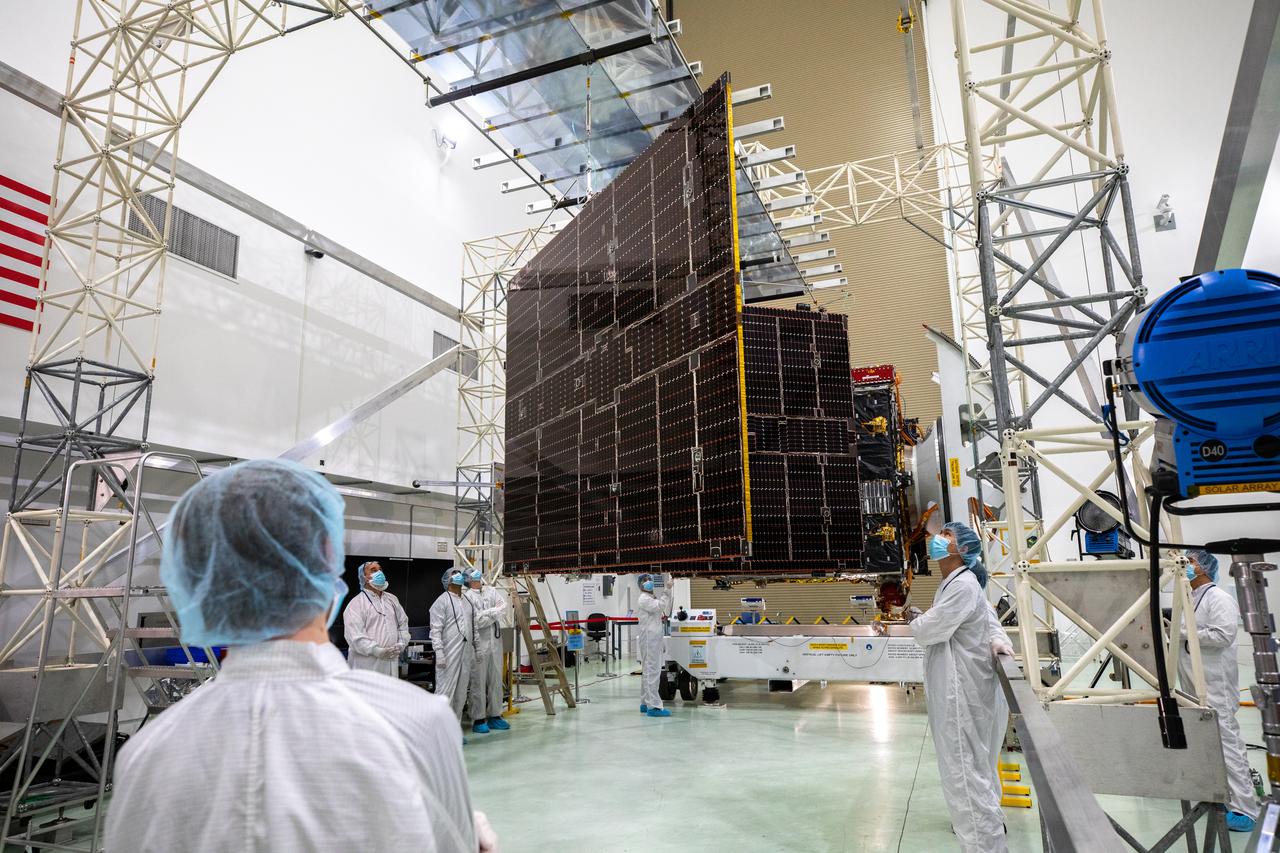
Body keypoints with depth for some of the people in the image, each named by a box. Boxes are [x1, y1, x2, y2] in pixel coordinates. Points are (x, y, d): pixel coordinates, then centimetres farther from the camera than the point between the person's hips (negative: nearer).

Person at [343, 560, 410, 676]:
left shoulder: (392, 599, 16)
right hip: (366, 665, -6)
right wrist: (376, 650, -20)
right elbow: (354, 635, -14)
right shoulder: (356, 604, -5)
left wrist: (401, 644, 3)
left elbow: (403, 623, 20)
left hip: (391, 661, 6)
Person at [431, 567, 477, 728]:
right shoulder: (442, 601, -5)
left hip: (466, 654, 7)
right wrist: (439, 652, -18)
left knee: (461, 694, 11)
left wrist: (474, 649, 17)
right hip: (449, 654, -7)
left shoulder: (467, 601, 17)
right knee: (445, 692, -7)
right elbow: (436, 630, -11)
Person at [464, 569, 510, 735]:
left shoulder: (491, 591, 12)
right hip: (478, 643, -6)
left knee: (496, 680, 12)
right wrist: (494, 613, -4)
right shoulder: (467, 596, -8)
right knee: (478, 682, -1)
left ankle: (494, 715, 22)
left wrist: (487, 613, -12)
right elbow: (477, 621, -14)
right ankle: (478, 719, 8)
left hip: (495, 641, 6)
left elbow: (503, 605, -1)